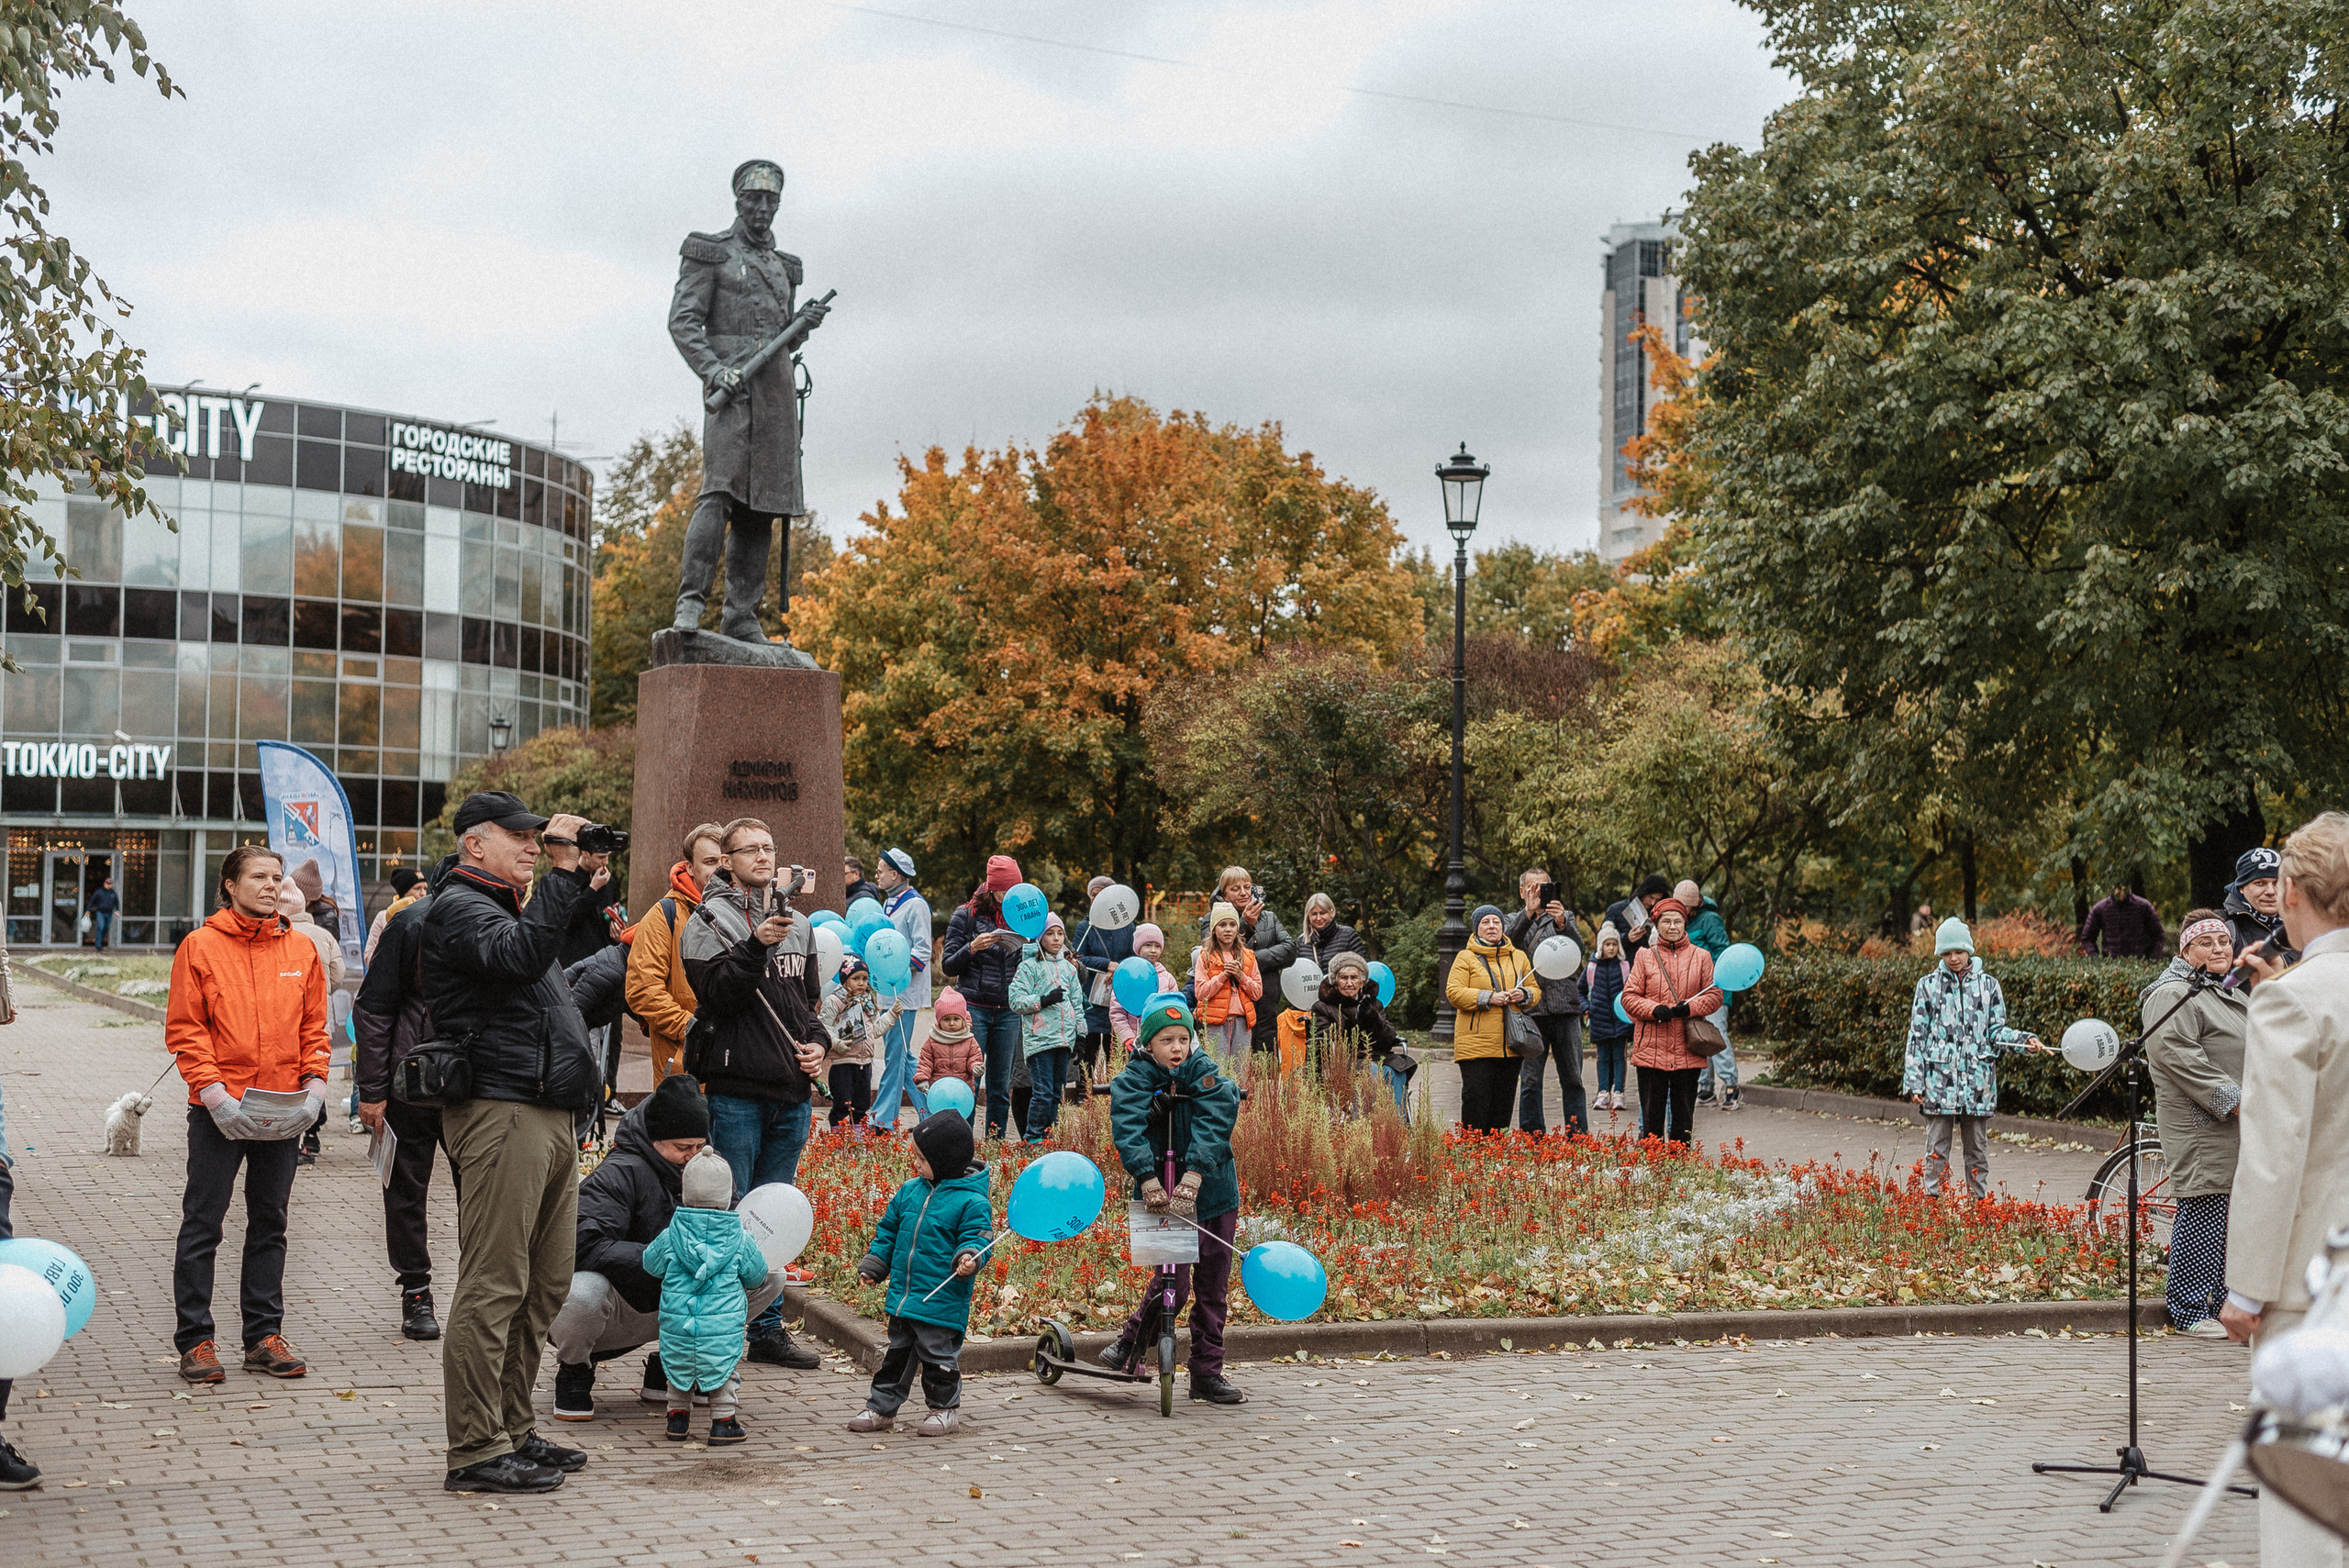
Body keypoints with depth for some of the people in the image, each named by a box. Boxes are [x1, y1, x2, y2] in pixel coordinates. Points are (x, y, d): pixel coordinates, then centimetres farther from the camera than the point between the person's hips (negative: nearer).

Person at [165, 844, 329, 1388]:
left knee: (270, 1224, 10)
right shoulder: (200, 946, -2)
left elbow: (314, 1027, 11)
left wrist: (315, 1085, -4)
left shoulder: (300, 948, 8)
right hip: (218, 1112, -4)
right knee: (202, 1224, 1)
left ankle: (264, 1335, 17)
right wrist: (214, 1092, -15)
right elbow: (184, 1029, -5)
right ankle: (195, 1340, 8)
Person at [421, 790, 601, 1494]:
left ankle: (511, 1432, 22)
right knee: (494, 1284, -9)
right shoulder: (457, 906, -5)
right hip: (502, 1111, -10)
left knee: (544, 1284, 13)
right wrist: (563, 874, -23)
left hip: (549, 1114, 10)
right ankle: (475, 1452, -5)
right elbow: (520, 956, -25)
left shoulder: (510, 907, 25)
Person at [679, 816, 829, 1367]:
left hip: (791, 1093, 6)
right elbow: (717, 994, -15)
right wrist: (756, 946, -26)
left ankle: (768, 1330, 20)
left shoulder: (797, 923, 16)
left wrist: (818, 1041, 6)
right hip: (735, 1090, -6)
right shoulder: (709, 919, -4)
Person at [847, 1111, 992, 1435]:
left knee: (937, 1354, 4)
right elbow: (888, 1231, 17)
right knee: (897, 1352, 16)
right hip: (902, 1296, 6)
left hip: (942, 1300, -6)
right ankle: (881, 1407, 25)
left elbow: (976, 1238, -13)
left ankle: (945, 1409, 20)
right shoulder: (910, 1190, 7)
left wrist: (968, 1259, -34)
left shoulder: (971, 1201, -13)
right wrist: (873, 1265, 12)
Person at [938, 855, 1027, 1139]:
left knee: (1001, 1086, 6)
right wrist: (972, 948, -18)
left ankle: (995, 1142, 12)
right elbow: (948, 966, -2)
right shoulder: (965, 915, -1)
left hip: (1008, 1011, 4)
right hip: (974, 1008, -4)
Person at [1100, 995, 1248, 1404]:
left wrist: (1191, 1179, -32)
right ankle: (1130, 1340, 18)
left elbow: (1211, 1126, -17)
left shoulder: (1206, 1075, -2)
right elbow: (1129, 1131, -21)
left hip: (1212, 1190, 3)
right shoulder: (1132, 1081, -6)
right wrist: (1149, 1182, -37)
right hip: (1163, 1195, -3)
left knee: (1213, 1288, 7)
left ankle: (1207, 1375, 19)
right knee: (1174, 1283, -10)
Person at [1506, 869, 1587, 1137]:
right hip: (1530, 1012, -1)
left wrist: (1562, 924, -23)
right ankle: (1532, 1141, 5)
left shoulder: (1565, 917, 15)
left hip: (1566, 1010, 1)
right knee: (1530, 1081, -1)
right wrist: (1528, 912, -22)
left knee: (1573, 1079, 3)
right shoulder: (1513, 921, 13)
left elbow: (1578, 949, -5)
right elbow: (1508, 941, -10)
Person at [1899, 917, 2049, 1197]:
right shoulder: (1929, 985, 5)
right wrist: (1914, 1081, 0)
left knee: (1977, 1149, 7)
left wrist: (2024, 1040, -9)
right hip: (1939, 1081, -1)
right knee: (1936, 1150, 1)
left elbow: (1996, 1031, 11)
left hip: (1977, 1081, 1)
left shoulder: (1987, 985, 8)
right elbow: (1917, 1035, 5)